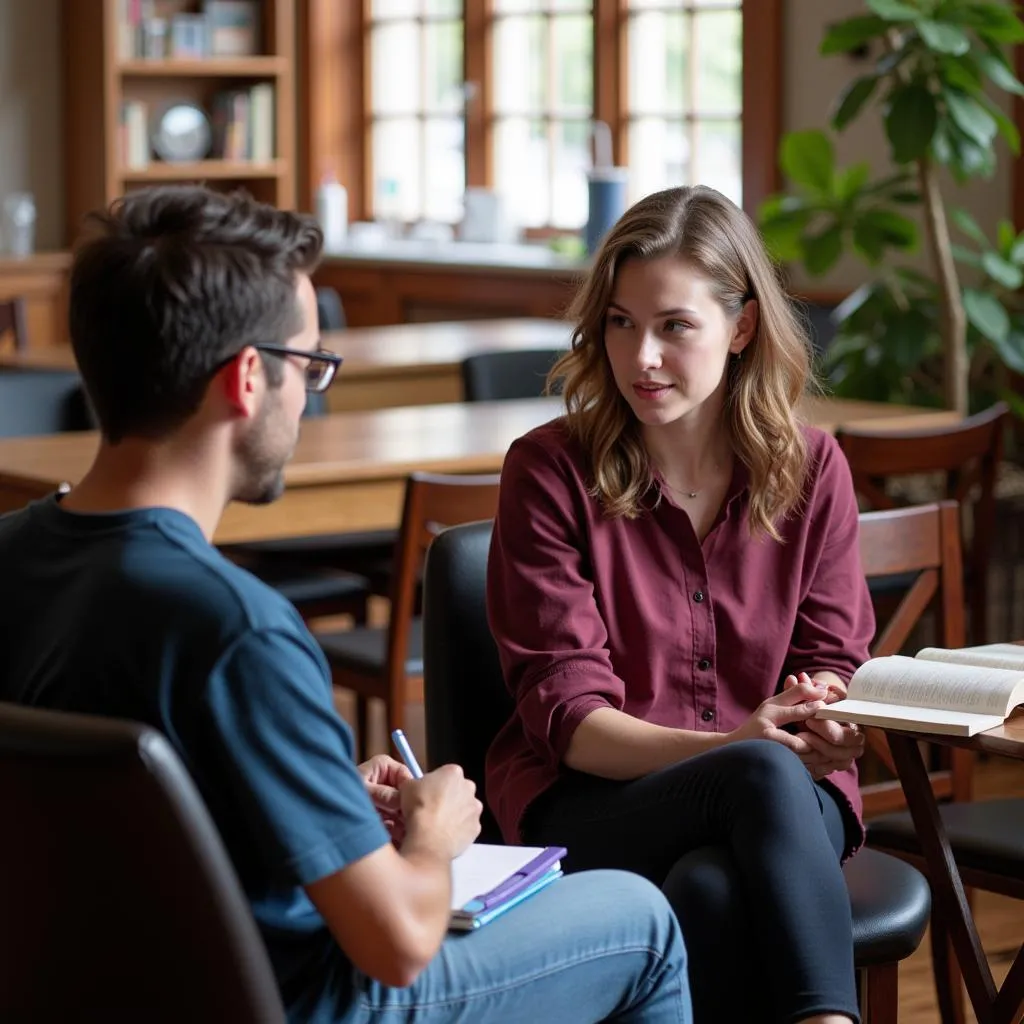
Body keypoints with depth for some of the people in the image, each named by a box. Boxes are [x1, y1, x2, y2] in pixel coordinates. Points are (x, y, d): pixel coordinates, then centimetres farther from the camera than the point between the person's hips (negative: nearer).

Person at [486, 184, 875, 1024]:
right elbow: (566, 713, -7)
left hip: (784, 797, 2)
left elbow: (833, 668, 9)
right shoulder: (551, 471, -3)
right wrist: (731, 750, -24)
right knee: (764, 777, -36)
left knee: (716, 890, -37)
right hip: (590, 806, -2)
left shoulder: (811, 469, 6)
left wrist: (824, 722, -18)